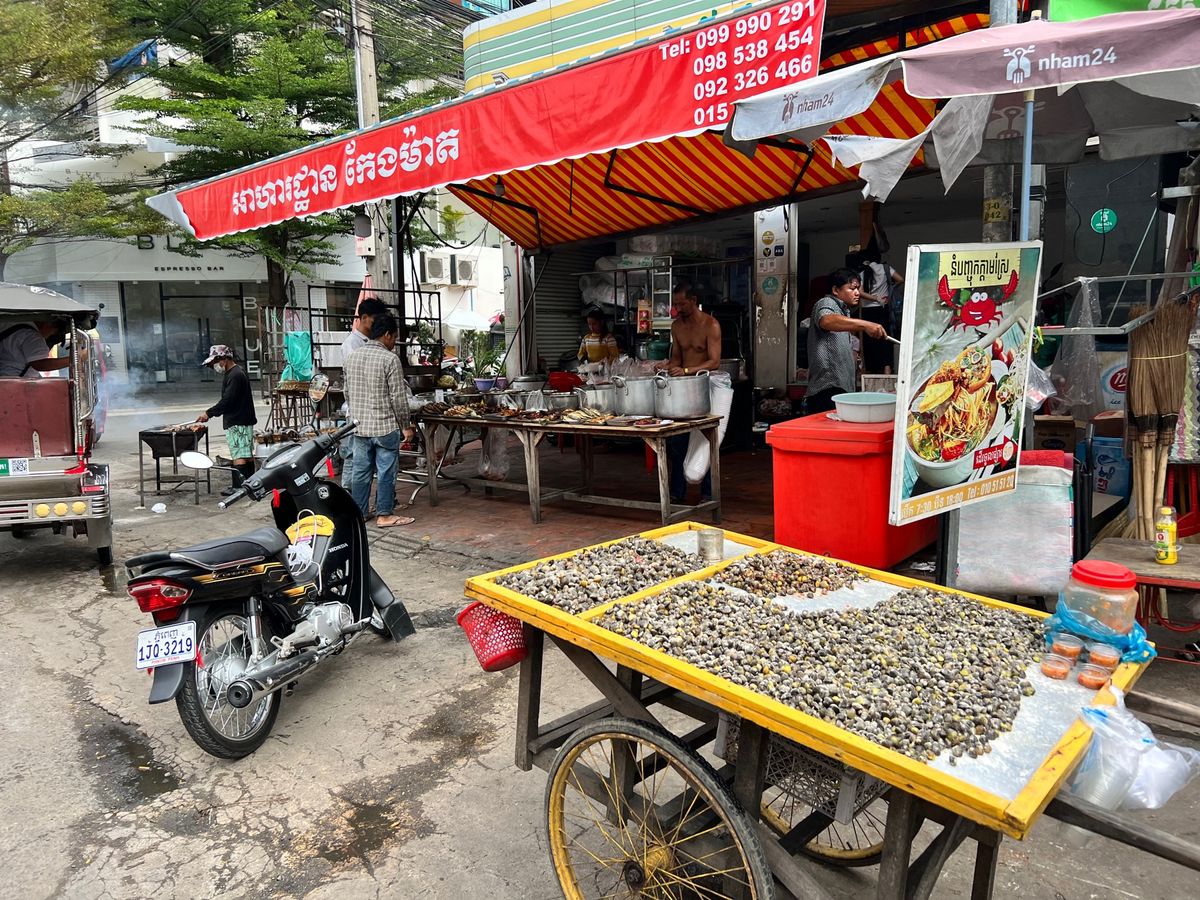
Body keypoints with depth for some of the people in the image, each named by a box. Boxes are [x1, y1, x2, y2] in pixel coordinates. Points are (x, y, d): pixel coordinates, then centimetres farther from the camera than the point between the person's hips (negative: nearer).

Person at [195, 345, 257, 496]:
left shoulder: (234, 376, -17)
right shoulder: (238, 372, 16)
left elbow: (227, 401, -21)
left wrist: (208, 413, -14)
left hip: (237, 423, -11)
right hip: (245, 420, 11)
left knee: (238, 455, -10)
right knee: (247, 453, 14)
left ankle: (238, 486, -10)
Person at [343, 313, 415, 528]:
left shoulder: (352, 357, 8)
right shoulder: (389, 359, -13)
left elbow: (347, 393, 14)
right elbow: (398, 397, -13)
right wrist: (404, 425, -1)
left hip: (359, 427, 6)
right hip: (385, 427, -6)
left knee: (360, 470, 12)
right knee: (386, 472, 3)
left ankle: (359, 512, 21)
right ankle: (384, 515, 9)